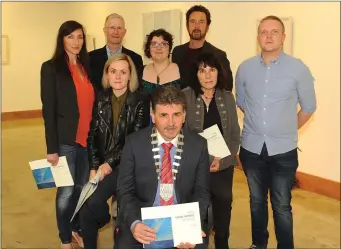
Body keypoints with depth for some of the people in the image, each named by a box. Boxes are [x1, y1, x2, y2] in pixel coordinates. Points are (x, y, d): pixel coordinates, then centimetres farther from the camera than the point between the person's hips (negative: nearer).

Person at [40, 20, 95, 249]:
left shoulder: (87, 66, 9)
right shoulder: (51, 68, -5)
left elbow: (92, 104, 10)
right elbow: (48, 110, -9)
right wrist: (52, 148, -13)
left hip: (88, 138, 5)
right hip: (66, 140, -5)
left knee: (83, 188, 14)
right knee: (66, 191, 4)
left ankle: (77, 228, 34)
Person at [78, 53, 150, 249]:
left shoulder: (140, 102, -8)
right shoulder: (101, 99, 5)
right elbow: (93, 134, 3)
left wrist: (110, 163, -13)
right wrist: (94, 167, -6)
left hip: (126, 164, -4)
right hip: (101, 163, 5)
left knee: (91, 206, -19)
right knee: (86, 211, -5)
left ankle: (105, 218, 15)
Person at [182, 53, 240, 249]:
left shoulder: (227, 97, 4)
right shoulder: (185, 96, -7)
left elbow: (235, 134, 4)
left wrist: (222, 158, -10)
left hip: (223, 165, 3)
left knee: (223, 204, 7)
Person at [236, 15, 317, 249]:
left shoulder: (298, 69, -9)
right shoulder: (245, 68, -2)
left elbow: (308, 107, 2)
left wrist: (287, 131, 8)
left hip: (283, 150, -2)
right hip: (251, 148, 3)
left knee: (282, 206, 6)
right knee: (257, 201, 18)